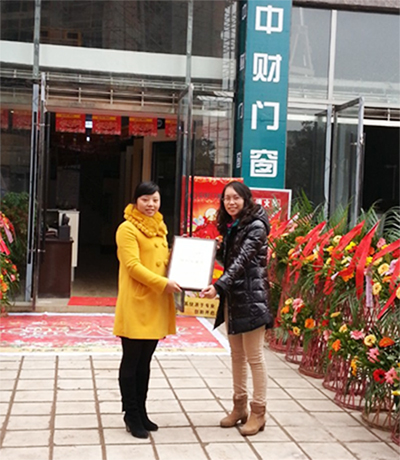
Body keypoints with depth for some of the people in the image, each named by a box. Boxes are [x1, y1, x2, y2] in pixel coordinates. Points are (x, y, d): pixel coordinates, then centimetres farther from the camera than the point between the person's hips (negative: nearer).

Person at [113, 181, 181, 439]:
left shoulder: (159, 228, 15)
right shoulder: (127, 229, -9)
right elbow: (133, 266, -17)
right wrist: (163, 283, -24)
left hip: (156, 304, 7)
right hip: (135, 304, -7)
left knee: (145, 361, 14)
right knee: (131, 361, 3)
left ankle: (141, 411, 23)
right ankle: (131, 415, 12)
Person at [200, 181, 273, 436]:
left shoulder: (256, 226, -12)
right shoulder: (229, 226, 12)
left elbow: (241, 260, -23)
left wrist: (218, 286, -33)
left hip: (251, 296, -8)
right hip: (232, 297, 8)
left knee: (254, 356, -2)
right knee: (237, 355, 14)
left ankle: (258, 412, 7)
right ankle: (239, 407, 24)